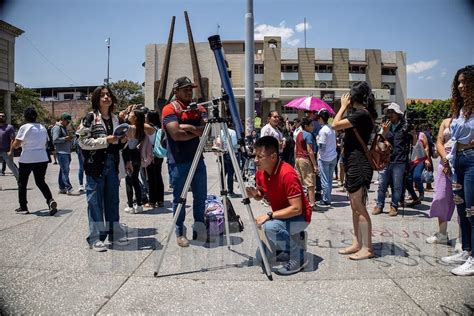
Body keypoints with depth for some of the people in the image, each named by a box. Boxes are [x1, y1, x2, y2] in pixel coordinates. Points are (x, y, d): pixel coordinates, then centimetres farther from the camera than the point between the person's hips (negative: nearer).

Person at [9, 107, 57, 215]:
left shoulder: (24, 127, -9)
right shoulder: (42, 127, 7)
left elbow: (16, 143, -8)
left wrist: (11, 151, 11)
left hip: (27, 159, -4)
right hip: (42, 159, 4)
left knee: (22, 183, 13)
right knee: (40, 182, 12)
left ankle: (23, 207, 17)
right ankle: (50, 200, -11)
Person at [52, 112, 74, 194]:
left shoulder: (64, 127, 22)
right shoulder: (57, 127, -7)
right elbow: (55, 140, -16)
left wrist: (69, 139, 12)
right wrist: (65, 138, -19)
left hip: (66, 152, 9)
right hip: (61, 153, -9)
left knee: (63, 170, 11)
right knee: (65, 170, -13)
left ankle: (62, 188, 16)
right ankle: (68, 187, -15)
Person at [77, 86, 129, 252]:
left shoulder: (115, 118, 15)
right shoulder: (90, 117, -3)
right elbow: (83, 141, -10)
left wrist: (122, 141, 2)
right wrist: (104, 141, -17)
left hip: (112, 165, 6)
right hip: (95, 165, -5)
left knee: (113, 200, 11)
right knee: (95, 201, -1)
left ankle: (114, 233, 22)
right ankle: (95, 238, 7)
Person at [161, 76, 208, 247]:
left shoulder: (199, 108, 11)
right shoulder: (170, 109, -6)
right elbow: (176, 134, -20)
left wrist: (189, 127, -16)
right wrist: (197, 132, -8)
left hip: (197, 158, 5)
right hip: (178, 161, -5)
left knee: (201, 196, 11)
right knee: (179, 198, 5)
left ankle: (199, 229, 27)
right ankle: (180, 233, 18)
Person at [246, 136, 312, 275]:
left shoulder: (287, 174, -30)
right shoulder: (260, 172, -6)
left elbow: (296, 209, -30)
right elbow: (261, 195, 11)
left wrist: (269, 215, -31)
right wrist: (254, 194, -12)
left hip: (299, 217, -7)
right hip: (280, 216, 8)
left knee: (270, 227, -35)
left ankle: (299, 256, -13)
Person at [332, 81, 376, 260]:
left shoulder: (361, 114, -15)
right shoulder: (365, 114, 15)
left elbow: (335, 125, -16)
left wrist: (343, 106, -4)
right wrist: (346, 107, 17)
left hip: (358, 165, -11)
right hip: (354, 164, 11)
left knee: (359, 207, -6)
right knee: (355, 207, 14)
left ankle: (367, 248, 1)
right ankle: (357, 243, 22)